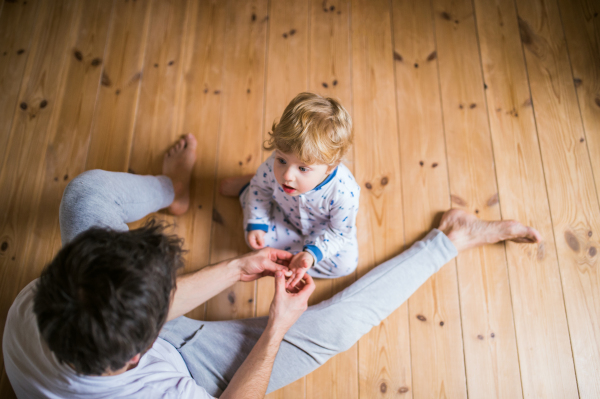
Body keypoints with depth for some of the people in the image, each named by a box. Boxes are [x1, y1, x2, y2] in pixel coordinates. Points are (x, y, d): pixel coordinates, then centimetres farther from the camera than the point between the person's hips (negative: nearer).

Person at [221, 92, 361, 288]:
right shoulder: (273, 167, -34)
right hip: (286, 215, 2)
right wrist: (256, 224, -14)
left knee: (345, 263, -15)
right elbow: (261, 188, -9)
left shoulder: (344, 194, -42)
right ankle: (244, 186, 18)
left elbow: (339, 232, -24)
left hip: (325, 229, -1)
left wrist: (312, 253, -36)